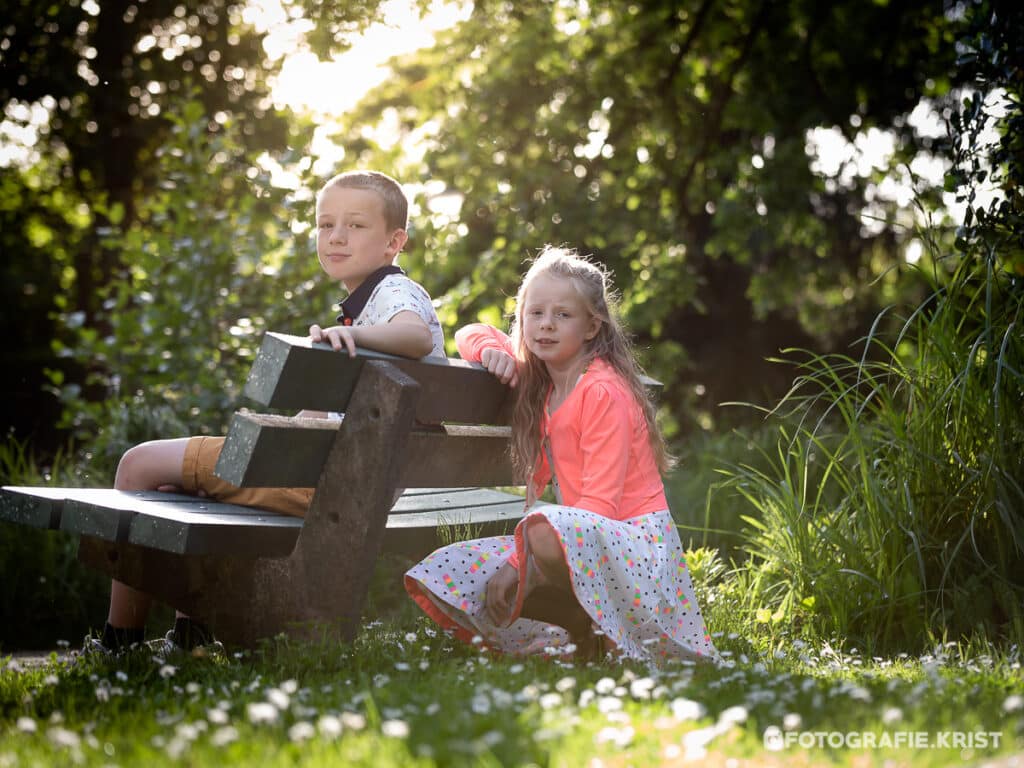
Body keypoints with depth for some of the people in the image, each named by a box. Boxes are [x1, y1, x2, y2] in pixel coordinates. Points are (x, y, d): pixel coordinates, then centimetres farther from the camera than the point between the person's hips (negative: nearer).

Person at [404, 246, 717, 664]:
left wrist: (518, 561, -24)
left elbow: (600, 503, -20)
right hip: (579, 537, 8)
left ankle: (592, 635, -13)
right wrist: (492, 349, -1)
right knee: (442, 579, -2)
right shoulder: (541, 380, 11)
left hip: (633, 542, -8)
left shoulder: (604, 393, -14)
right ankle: (570, 639, -2)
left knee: (549, 533, -41)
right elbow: (471, 332, 24)